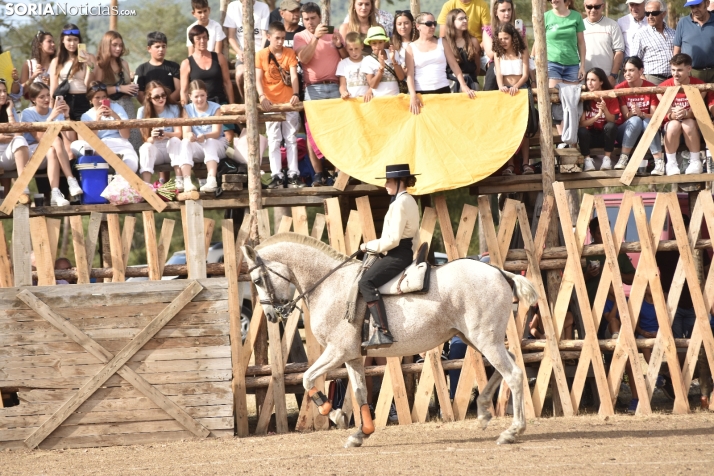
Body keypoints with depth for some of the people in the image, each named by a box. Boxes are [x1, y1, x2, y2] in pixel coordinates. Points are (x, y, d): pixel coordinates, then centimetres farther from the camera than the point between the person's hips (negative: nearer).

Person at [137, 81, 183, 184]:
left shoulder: (174, 109, -1)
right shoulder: (143, 112, -4)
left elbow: (178, 133, -10)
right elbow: (145, 138, -7)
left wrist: (166, 135, -34)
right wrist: (152, 138, -34)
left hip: (171, 148, 1)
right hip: (155, 150, 0)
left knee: (175, 140, -31)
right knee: (146, 147, -32)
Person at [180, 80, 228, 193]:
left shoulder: (215, 108, -3)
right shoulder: (187, 110, 3)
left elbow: (216, 132, -16)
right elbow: (185, 132, -10)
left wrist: (205, 136, -39)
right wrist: (189, 135, -37)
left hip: (216, 145, -2)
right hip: (196, 148, 2)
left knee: (210, 142, -35)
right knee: (185, 143, -29)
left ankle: (211, 179, -53)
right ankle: (186, 181, -46)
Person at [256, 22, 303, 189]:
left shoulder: (290, 53, 4)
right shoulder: (261, 55, 1)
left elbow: (294, 76, -7)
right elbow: (258, 79, -7)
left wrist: (296, 94, -24)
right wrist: (262, 96, -24)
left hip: (289, 103, 1)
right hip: (271, 104, -1)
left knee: (291, 139, 4)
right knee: (274, 140, -1)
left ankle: (293, 174, 5)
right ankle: (276, 175, -1)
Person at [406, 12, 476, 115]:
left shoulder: (442, 43, 10)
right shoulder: (411, 48, 5)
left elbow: (454, 65, 9)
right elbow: (410, 74, -2)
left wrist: (464, 86, -2)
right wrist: (413, 96, -15)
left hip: (443, 90, 2)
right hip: (421, 93, -2)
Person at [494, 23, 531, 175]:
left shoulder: (522, 53, 2)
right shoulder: (498, 54, 6)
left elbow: (525, 75, -5)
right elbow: (498, 74, -5)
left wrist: (516, 86, -25)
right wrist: (501, 87, -27)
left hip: (520, 90, -1)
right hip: (506, 92, 1)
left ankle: (525, 163, -14)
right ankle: (509, 164, -13)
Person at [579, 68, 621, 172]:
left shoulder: (610, 97, -7)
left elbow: (612, 120, -13)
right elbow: (581, 123, -14)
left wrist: (605, 109, -32)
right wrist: (597, 116, -30)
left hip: (605, 136, 0)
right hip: (590, 136, 0)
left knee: (611, 126, -31)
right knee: (581, 131, -32)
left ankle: (607, 159, -25)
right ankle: (587, 160, -24)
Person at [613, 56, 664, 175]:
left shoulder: (651, 88, -3)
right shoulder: (620, 88, -5)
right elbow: (626, 116, -11)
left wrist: (641, 114, -31)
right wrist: (632, 113, -34)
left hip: (647, 131, 1)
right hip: (626, 132, -1)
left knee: (648, 121, -33)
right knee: (635, 120, -32)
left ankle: (659, 163, -40)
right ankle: (623, 159, -38)